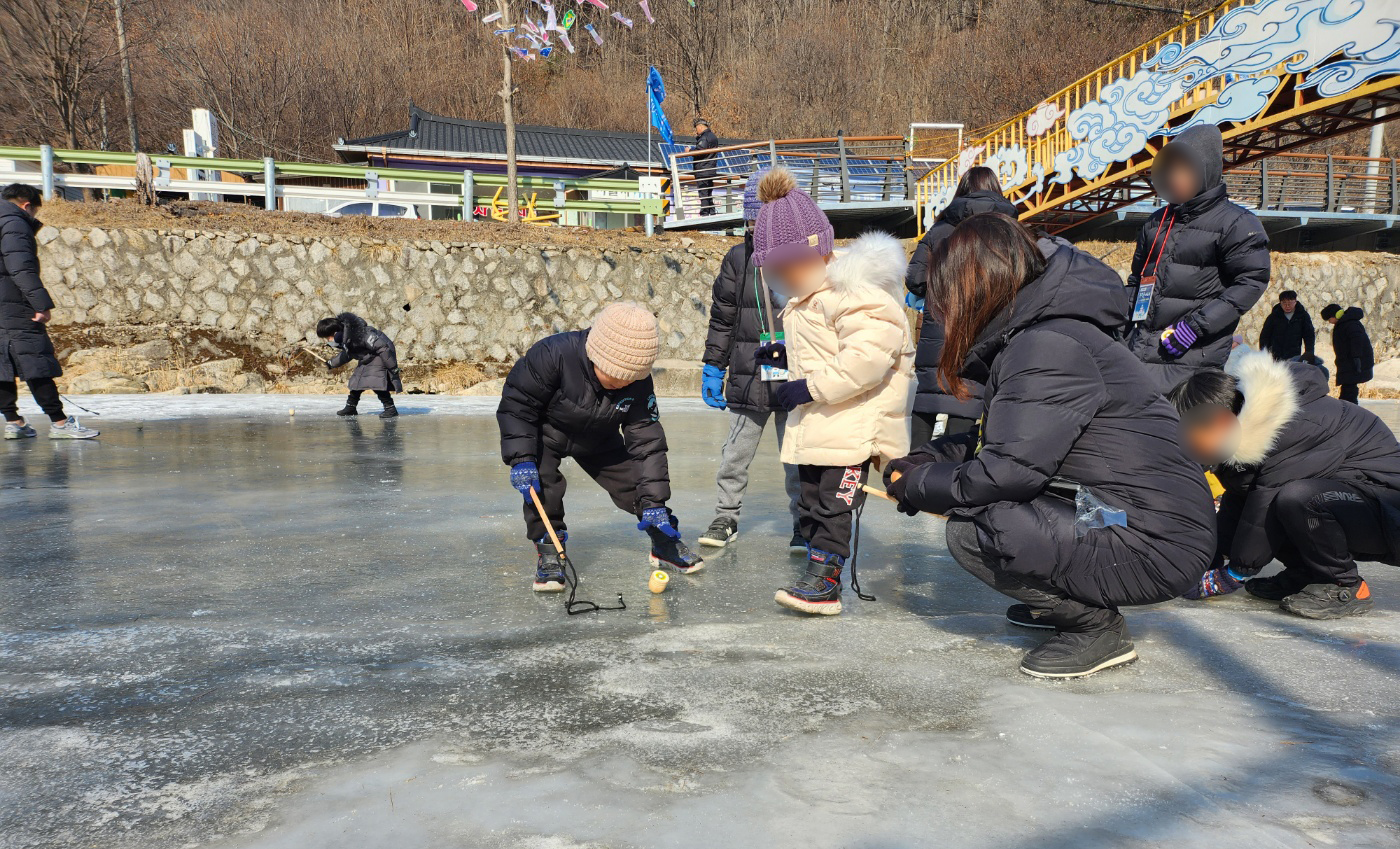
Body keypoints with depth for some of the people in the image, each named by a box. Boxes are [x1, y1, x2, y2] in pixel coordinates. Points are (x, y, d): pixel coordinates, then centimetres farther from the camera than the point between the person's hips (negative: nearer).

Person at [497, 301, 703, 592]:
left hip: (598, 441, 3)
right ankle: (548, 554, -7)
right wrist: (521, 459, -34)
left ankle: (666, 545, 20)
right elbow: (516, 404, -27)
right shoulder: (553, 354, -38)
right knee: (542, 483, -26)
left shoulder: (638, 383, -27)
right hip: (544, 434, -3)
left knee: (634, 478, -1)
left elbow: (647, 441, -21)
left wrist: (653, 502, -25)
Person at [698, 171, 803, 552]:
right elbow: (721, 319, 10)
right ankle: (726, 518, 25)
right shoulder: (738, 259, 5)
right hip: (748, 377, 2)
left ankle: (803, 524, 21)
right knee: (735, 454, 9)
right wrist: (712, 368, 8)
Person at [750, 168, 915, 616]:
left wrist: (814, 385, -26)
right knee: (812, 503, 13)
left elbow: (872, 349, -29)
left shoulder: (851, 288, -17)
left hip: (856, 422, -10)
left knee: (835, 502, -9)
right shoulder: (806, 294, 16)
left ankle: (823, 581, -5)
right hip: (818, 421, 10)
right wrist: (789, 356, 13)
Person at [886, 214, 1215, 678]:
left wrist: (917, 484, -10)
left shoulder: (1049, 346, -21)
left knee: (971, 531, -18)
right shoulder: (1030, 335, 11)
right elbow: (999, 445, 15)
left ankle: (1098, 628, -2)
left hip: (1156, 545, -10)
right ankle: (1070, 603, 21)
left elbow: (1011, 471, -26)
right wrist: (921, 461, 5)